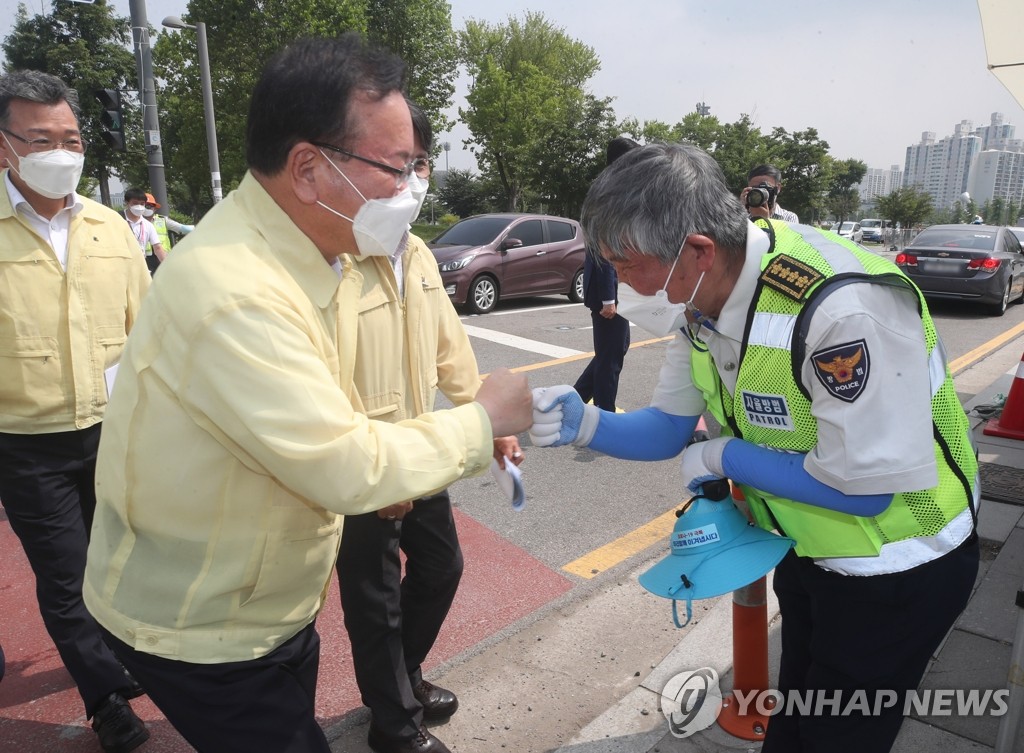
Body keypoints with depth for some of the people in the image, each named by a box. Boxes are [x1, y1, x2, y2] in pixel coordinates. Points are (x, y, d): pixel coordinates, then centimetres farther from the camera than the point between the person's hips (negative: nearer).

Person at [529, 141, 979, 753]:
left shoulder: (842, 310, -36)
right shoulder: (700, 298, -10)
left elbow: (861, 486, -29)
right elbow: (668, 429, -1)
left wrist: (723, 457, -19)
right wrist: (586, 424, -20)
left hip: (896, 568, -7)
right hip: (809, 552, 7)